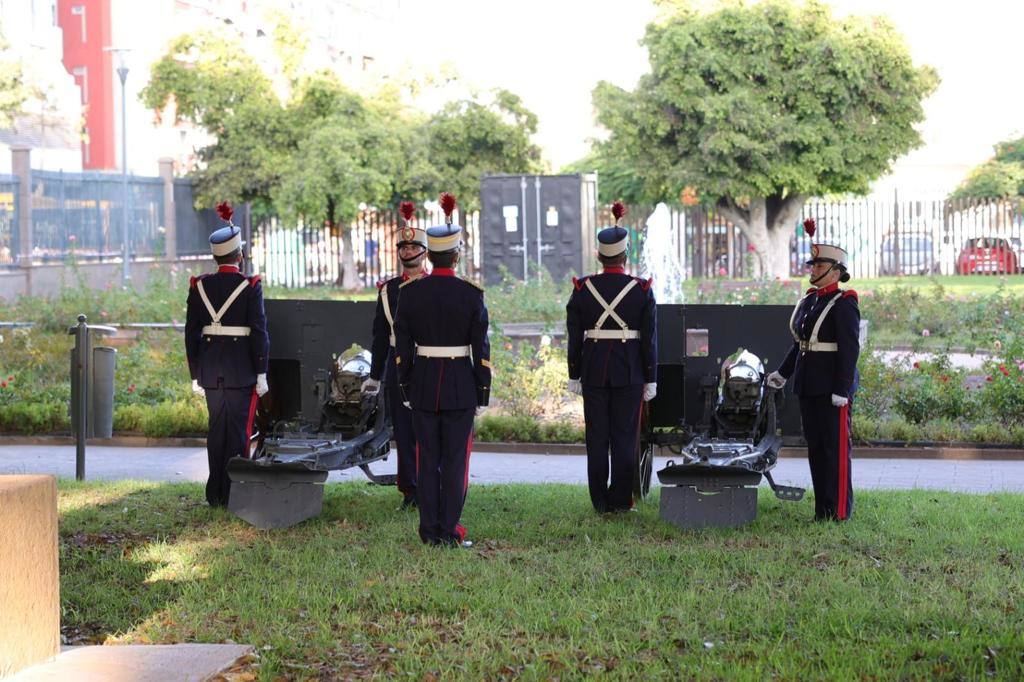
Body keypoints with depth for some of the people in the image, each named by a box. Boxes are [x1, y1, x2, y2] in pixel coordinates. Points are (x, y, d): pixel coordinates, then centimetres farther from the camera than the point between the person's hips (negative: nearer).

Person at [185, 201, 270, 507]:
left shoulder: (199, 286, 3)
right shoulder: (250, 286, -9)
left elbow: (191, 331, 5)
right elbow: (259, 331, -11)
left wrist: (195, 374, 12)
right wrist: (261, 373, -5)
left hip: (211, 370, 4)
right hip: (242, 372, -4)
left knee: (217, 430, 13)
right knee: (239, 431, 2)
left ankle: (215, 493, 17)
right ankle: (233, 494, 2)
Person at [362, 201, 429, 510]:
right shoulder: (387, 289, 8)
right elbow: (380, 335, 13)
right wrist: (375, 376, 12)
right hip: (398, 366, 3)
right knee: (403, 430, 4)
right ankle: (410, 490, 11)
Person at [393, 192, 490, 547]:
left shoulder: (410, 292, -2)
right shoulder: (471, 295, -9)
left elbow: (402, 347, 1)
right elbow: (481, 349, -7)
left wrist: (406, 390, 10)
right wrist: (482, 394, 1)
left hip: (423, 384, 2)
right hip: (460, 385, -2)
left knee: (427, 459, 9)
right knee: (455, 460, 3)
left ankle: (429, 530, 12)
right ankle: (450, 531, 4)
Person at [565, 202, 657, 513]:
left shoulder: (582, 289, -2)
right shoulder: (642, 290, -5)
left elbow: (574, 336, 1)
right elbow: (650, 339, -4)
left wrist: (574, 376, 8)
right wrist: (650, 379, 2)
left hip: (593, 372, 1)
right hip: (630, 372, -1)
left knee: (597, 438, 7)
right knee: (625, 438, 5)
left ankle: (600, 502, 10)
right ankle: (621, 501, 6)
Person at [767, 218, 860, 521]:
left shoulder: (844, 304, -10)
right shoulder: (809, 301, 14)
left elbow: (850, 349, -15)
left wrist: (841, 390, -19)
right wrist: (783, 372, 19)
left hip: (832, 387, -8)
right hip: (808, 387, 8)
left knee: (836, 447, -4)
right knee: (815, 446, 10)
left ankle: (839, 510, 1)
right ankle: (822, 508, 17)